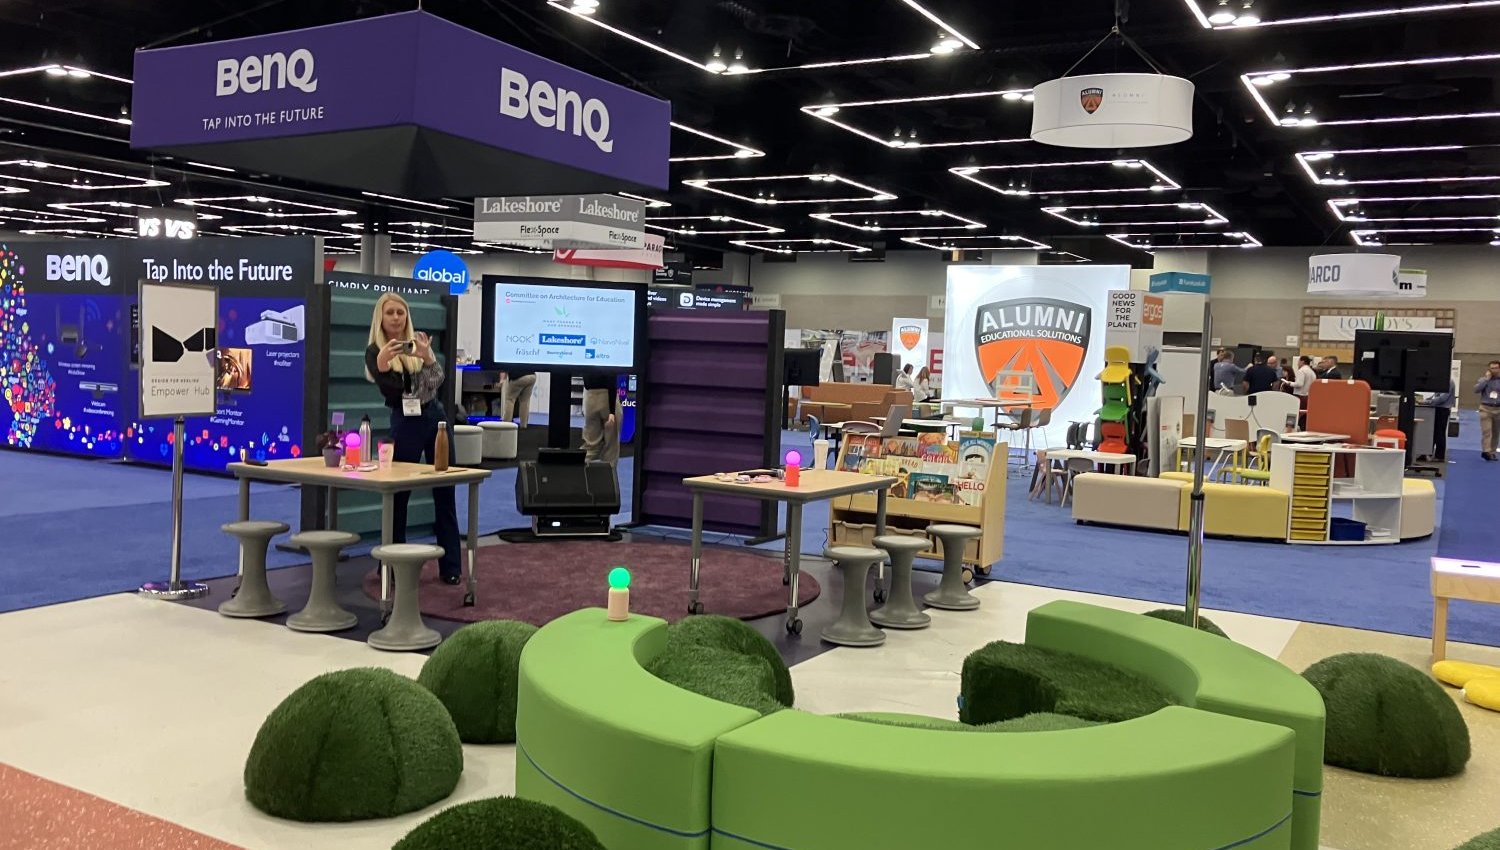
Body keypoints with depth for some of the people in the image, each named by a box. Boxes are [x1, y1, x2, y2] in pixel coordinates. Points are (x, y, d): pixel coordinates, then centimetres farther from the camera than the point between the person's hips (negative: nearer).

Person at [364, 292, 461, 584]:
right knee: (398, 495, 2)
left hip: (435, 417, 3)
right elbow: (390, 392, -15)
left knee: (445, 493, 5)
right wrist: (382, 365, -33)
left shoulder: (418, 341, 6)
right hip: (405, 423, -3)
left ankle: (450, 566, 12)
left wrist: (427, 357, -24)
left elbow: (438, 380, -6)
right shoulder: (375, 351, -3)